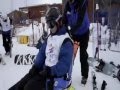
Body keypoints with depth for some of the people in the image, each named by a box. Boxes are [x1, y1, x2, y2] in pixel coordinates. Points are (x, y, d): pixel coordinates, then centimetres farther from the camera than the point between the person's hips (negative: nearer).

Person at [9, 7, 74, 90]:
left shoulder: (66, 41, -16)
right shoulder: (50, 38, 12)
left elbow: (64, 65, -23)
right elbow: (42, 53, 12)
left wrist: (49, 72, -25)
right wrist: (35, 67, -3)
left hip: (58, 76, -8)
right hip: (46, 70, 9)